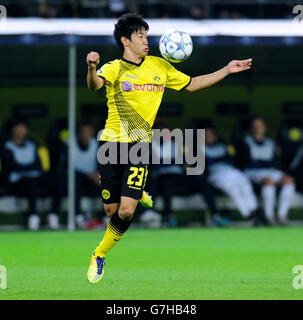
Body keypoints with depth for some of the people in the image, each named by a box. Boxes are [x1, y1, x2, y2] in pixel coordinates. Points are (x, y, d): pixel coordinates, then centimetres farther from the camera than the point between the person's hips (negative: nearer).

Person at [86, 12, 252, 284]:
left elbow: (191, 84, 21)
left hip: (139, 145, 2)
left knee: (126, 211, -13)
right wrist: (92, 68, -49)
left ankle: (100, 256, 11)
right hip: (111, 143, -2)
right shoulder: (114, 68, -4)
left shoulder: (159, 66, 10)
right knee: (111, 210, 2)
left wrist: (227, 70, 15)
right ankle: (134, 192, 39)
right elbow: (94, 85, -25)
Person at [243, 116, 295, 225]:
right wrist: (268, 164, -3)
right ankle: (269, 216, -37)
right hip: (253, 172, -5)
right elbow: (249, 162, -4)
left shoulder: (270, 143, 21)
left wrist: (258, 161, -4)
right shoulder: (247, 142, 8)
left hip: (270, 172, 5)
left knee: (288, 180, -26)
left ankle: (282, 215, -31)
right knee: (269, 181, -39)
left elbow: (275, 163, 12)